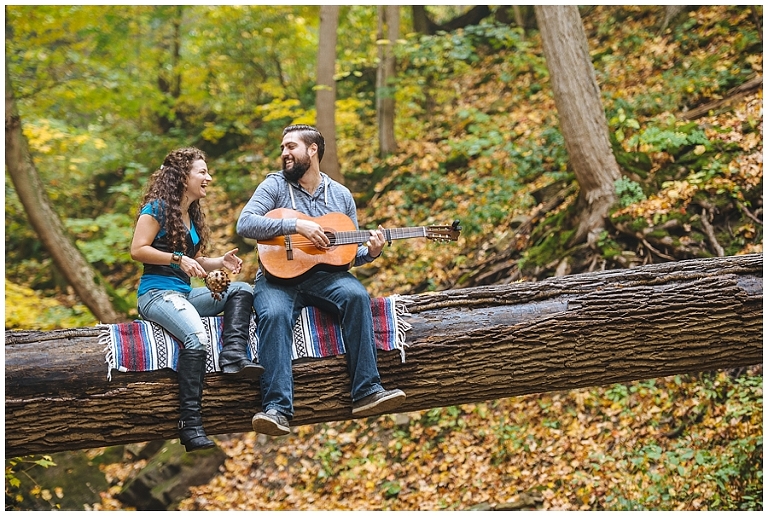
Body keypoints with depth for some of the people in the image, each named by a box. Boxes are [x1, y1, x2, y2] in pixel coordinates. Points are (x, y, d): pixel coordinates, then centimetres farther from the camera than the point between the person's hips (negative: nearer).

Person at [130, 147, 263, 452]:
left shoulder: (192, 215, 20)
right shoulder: (158, 207, -5)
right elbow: (137, 250, -13)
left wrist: (219, 262, 8)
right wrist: (178, 259, -19)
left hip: (184, 293, 9)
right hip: (157, 293, -9)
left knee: (242, 290, -7)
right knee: (196, 339, -33)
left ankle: (233, 356, -27)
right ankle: (191, 427, -35)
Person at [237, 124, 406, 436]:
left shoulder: (340, 195, 15)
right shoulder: (275, 185, 6)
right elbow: (244, 224, -11)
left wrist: (370, 252, -4)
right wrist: (297, 226, -18)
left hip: (323, 275, 2)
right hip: (279, 274, -2)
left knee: (356, 295, -29)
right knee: (274, 314, -34)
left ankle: (366, 392, -31)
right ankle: (276, 409, -41)